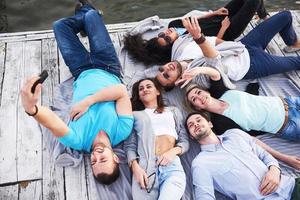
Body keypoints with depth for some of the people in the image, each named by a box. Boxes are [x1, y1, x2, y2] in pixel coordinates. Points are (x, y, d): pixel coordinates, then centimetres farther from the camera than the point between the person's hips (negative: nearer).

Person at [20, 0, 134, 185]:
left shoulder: (79, 141, -36)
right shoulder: (122, 132, -34)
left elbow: (50, 120, -52)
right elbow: (121, 90, -40)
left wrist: (30, 108, -71)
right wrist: (89, 101, -45)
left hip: (83, 73, 0)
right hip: (108, 70, 0)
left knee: (60, 25, 8)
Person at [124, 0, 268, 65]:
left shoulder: (173, 24, -10)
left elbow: (195, 19, 4)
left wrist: (215, 13, 0)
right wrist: (223, 28, -20)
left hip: (218, 17, 7)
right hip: (226, 32, -7)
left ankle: (264, 16, 32)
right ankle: (264, 19, 22)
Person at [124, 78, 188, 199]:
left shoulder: (173, 111, 25)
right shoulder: (135, 115, 21)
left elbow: (185, 141, 17)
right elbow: (130, 145, 10)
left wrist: (174, 151, -4)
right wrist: (135, 166, -9)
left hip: (172, 164, 0)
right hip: (144, 166, 0)